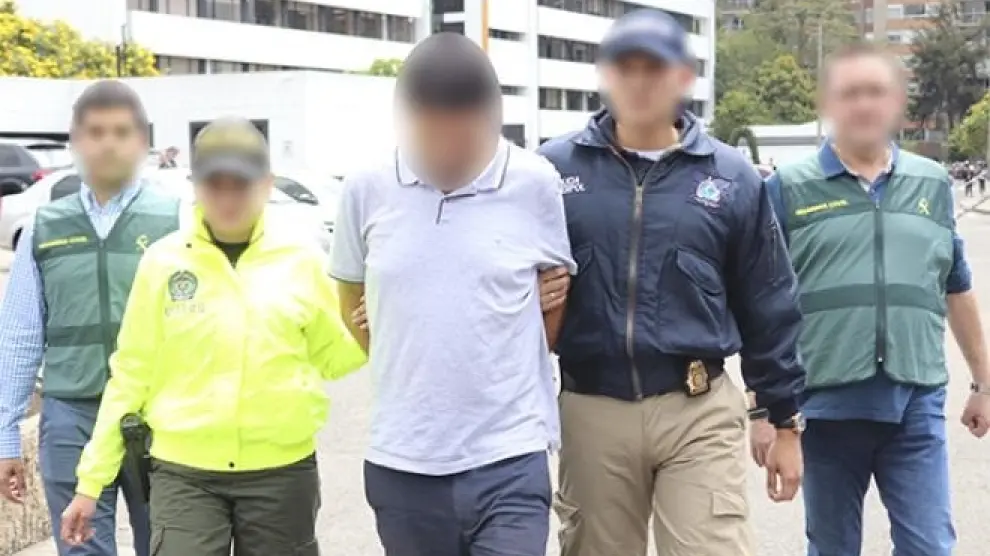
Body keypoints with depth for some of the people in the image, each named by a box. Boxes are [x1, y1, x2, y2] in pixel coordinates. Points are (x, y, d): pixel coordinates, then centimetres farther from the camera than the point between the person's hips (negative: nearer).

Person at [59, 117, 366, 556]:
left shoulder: (300, 261, 0)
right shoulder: (164, 261, -2)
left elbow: (330, 356, 9)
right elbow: (131, 375, 2)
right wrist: (92, 479, 2)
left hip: (281, 474, 1)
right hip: (184, 473, -1)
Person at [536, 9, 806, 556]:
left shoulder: (732, 178, 2)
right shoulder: (555, 168, 0)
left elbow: (768, 310, 6)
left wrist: (785, 421, 7)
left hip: (700, 414, 0)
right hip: (591, 413, 1)